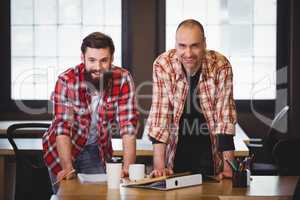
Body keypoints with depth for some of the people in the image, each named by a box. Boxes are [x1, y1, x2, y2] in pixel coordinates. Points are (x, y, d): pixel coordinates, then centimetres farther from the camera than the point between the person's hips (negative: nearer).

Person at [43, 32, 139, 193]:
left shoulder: (122, 79, -19)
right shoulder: (67, 81, -24)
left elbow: (128, 125, -22)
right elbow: (63, 127, -28)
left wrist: (128, 167, -33)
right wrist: (68, 168, -40)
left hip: (98, 149, 2)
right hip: (63, 149, -1)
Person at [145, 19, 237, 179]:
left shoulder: (221, 66, -15)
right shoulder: (163, 65, -15)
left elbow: (225, 117, -13)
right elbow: (159, 115, -16)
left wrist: (228, 166, -18)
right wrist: (159, 166, -23)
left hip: (209, 147, 0)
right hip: (176, 147, 0)